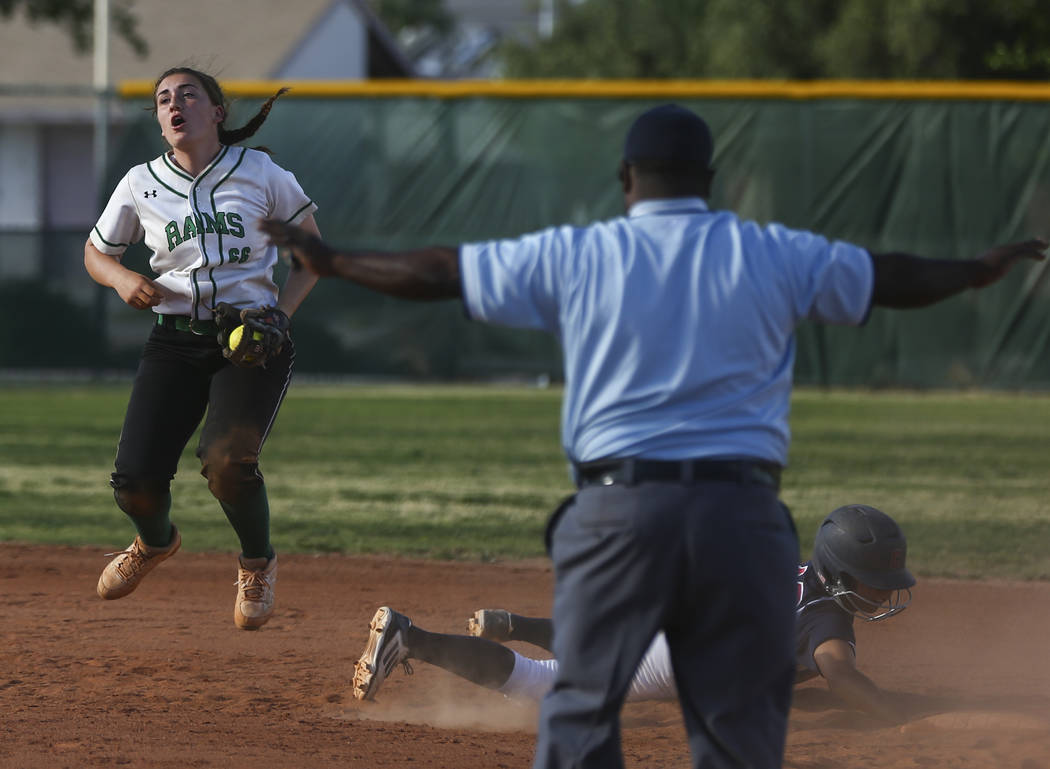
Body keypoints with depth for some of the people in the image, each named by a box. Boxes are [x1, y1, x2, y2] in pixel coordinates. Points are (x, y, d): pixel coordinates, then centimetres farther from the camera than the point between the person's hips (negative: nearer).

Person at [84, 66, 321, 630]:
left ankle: (257, 563, 4)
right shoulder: (141, 185, 4)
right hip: (176, 341, 3)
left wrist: (281, 313, -8)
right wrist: (124, 281, -4)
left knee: (226, 461, -27)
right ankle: (155, 542, 29)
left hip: (251, 338, -3)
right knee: (135, 479, -10)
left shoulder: (259, 172, -1)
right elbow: (96, 252, 19)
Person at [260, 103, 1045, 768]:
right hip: (743, 512, 1)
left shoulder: (571, 257, 6)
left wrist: (331, 260, 26)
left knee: (583, 705, 5)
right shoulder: (774, 256, 8)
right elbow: (886, 278, 21)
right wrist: (980, 269, 39)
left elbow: (441, 271, 12)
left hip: (618, 506, -1)